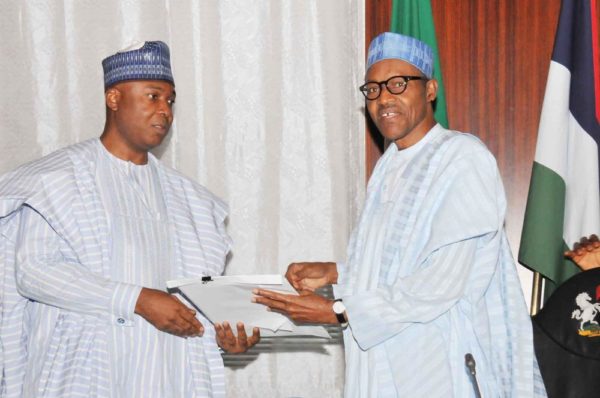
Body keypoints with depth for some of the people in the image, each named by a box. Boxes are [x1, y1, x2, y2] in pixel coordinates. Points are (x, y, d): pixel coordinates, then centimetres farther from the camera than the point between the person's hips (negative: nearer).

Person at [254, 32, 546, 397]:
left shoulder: (463, 158, -13)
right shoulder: (390, 165, 10)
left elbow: (444, 281, -20)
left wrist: (337, 311, -17)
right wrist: (335, 273, 2)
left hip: (441, 367, -7)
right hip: (385, 363, 7)